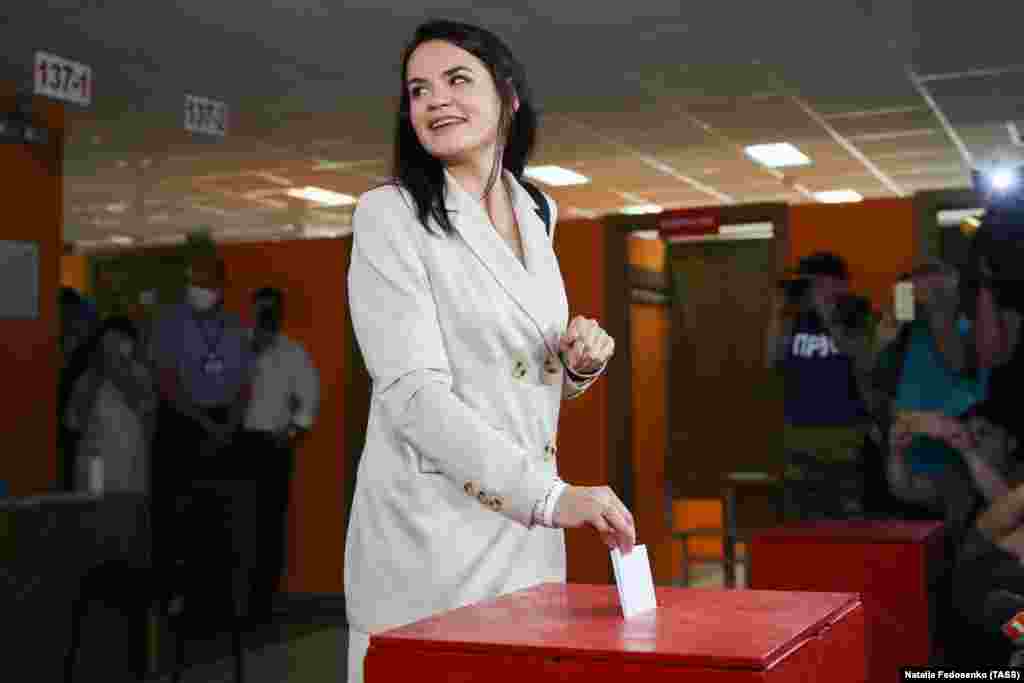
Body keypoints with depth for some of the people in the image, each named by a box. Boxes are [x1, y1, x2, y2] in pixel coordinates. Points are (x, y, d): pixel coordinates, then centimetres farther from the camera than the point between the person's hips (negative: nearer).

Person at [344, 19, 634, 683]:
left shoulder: (534, 213, 10)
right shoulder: (389, 215, -9)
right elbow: (415, 393, -20)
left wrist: (581, 361, -1)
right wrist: (550, 495, -28)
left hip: (530, 532, 6)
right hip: (431, 528, -6)